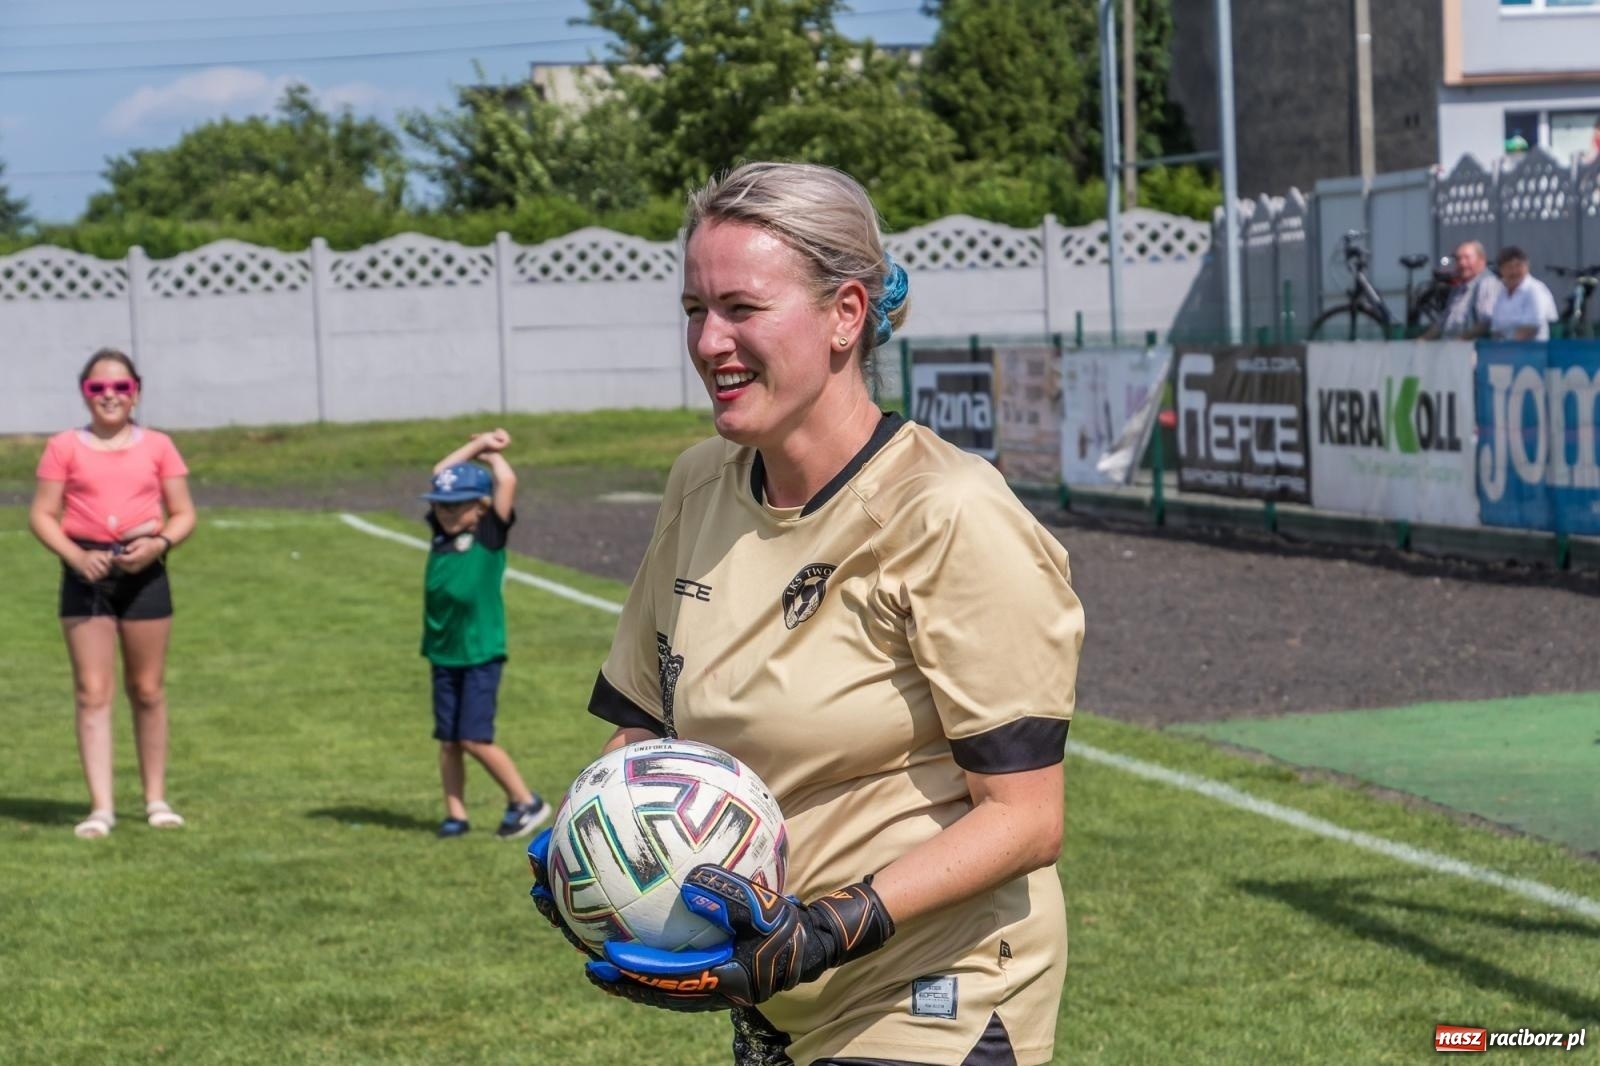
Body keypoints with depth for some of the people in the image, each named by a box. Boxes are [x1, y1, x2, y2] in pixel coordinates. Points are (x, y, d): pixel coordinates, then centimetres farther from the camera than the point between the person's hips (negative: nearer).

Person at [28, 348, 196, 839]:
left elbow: (184, 514, 7)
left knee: (147, 689, 8)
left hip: (143, 571, 1)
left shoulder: (157, 447, 6)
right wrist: (76, 556, -15)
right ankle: (101, 807, -3)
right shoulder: (65, 447, 4)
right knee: (92, 691, -4)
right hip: (87, 572, -1)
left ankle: (156, 799, 19)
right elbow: (41, 515, 1)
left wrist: (158, 543, -13)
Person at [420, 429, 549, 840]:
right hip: (442, 653, 6)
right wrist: (478, 444, 12)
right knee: (448, 740, 6)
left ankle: (525, 801, 5)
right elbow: (441, 471, 14)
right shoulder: (441, 532, 8)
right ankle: (455, 815, 15)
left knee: (475, 739, -8)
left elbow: (507, 481, -15)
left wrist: (492, 452, 2)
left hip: (481, 653, -6)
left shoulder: (490, 534, -6)